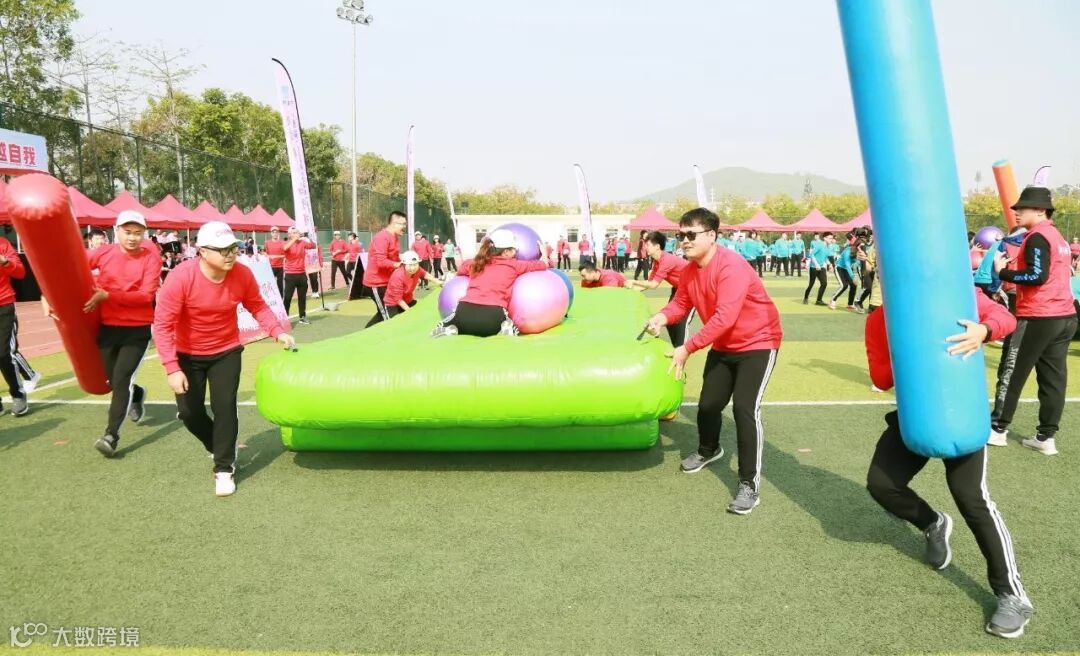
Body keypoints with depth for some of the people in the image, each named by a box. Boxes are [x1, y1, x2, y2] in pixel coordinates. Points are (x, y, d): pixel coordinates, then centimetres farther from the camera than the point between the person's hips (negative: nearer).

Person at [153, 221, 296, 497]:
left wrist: (278, 331, -17)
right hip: (188, 355, -1)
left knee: (224, 406, -9)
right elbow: (163, 323, -25)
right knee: (189, 411, 4)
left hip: (226, 351, 1)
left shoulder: (242, 274, -19)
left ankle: (224, 468, 6)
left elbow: (257, 306, -1)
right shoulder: (181, 277, -28)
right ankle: (221, 448, 34)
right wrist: (172, 368, -29)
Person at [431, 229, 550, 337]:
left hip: (465, 311, 2)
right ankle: (506, 329, -5)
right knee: (508, 327, 30)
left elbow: (461, 268, 44)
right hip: (492, 314, -2)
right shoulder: (514, 265, 13)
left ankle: (448, 329, -2)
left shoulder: (475, 263, 22)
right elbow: (543, 264, 25)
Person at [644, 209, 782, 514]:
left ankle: (749, 485, -13)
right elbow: (681, 302, 1)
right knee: (708, 404, 14)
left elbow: (724, 317, -36)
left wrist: (687, 348, -37)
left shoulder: (731, 266, -30)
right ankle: (708, 450, 46)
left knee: (745, 408, -20)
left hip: (757, 342, -8)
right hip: (723, 346, 8)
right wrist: (663, 316, -23)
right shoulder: (690, 270, -3)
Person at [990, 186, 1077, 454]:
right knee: (1053, 378, 7)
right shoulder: (1058, 237, 19)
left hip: (1039, 318, -9)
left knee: (1012, 374, 1)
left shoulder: (1037, 237, -11)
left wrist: (1003, 271, -12)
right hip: (1065, 317, 9)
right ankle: (1046, 437, 9)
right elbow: (1056, 273, 19)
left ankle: (998, 429, 8)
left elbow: (1037, 276, -21)